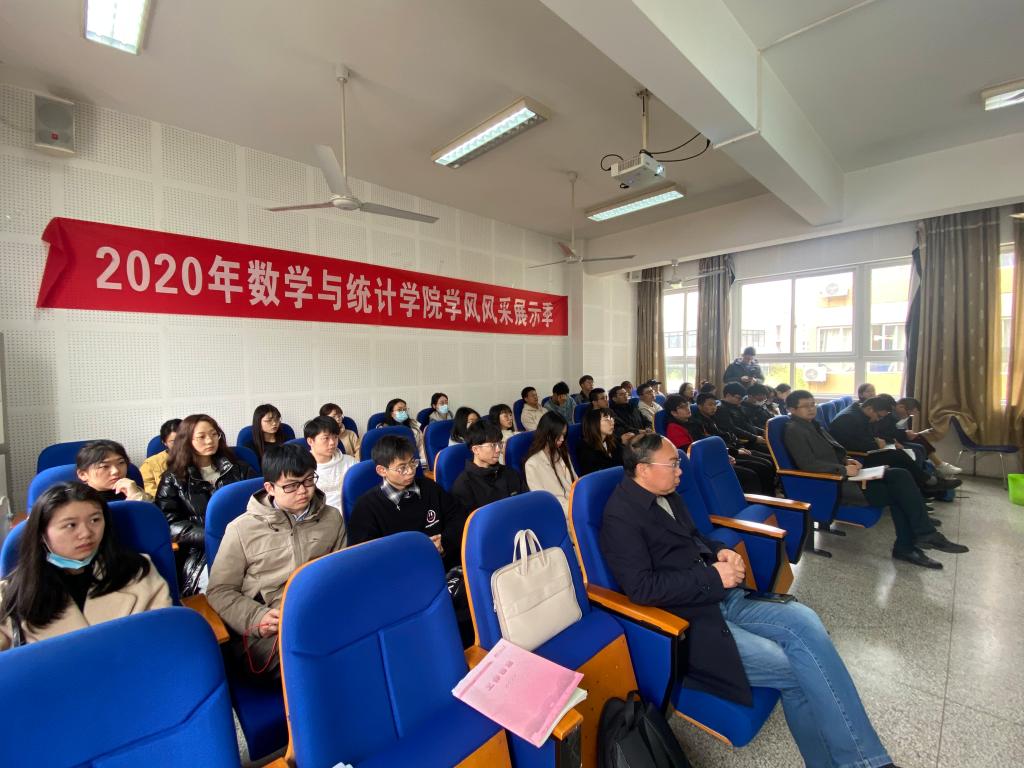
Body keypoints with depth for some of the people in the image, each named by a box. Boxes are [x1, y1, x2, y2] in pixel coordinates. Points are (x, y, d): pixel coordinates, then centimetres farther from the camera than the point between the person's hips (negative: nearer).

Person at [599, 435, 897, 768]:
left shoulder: (667, 496, 8)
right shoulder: (621, 516, -18)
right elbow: (642, 588, -23)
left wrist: (719, 552, 0)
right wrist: (712, 576, -18)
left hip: (721, 597, 8)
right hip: (685, 620, -7)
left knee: (803, 620, -11)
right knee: (796, 667, -15)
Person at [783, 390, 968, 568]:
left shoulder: (811, 425, 15)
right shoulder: (794, 431, -15)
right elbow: (808, 464, -23)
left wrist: (847, 461, 4)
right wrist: (844, 469, -19)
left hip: (839, 476, 9)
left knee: (899, 475, -6)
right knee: (898, 491, -12)